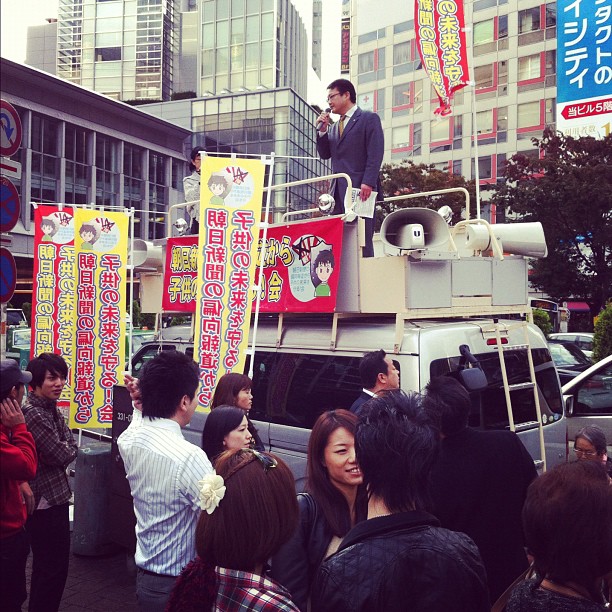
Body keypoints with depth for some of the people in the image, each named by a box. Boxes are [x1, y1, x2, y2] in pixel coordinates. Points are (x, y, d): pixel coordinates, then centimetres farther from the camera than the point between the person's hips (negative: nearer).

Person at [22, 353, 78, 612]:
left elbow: (72, 448, 6)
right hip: (46, 502, -10)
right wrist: (64, 450, 0)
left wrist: (62, 450, -12)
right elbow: (63, 456, -19)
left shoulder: (51, 409, 8)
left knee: (45, 564, 22)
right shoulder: (34, 414, -21)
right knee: (54, 568, 2)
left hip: (54, 496, 10)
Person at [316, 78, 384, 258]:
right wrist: (322, 131, 7)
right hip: (339, 191, 7)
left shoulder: (369, 118, 3)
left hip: (360, 189, -7)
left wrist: (368, 182, -19)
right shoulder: (334, 127, 25)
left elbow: (375, 153, -8)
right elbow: (325, 154, 20)